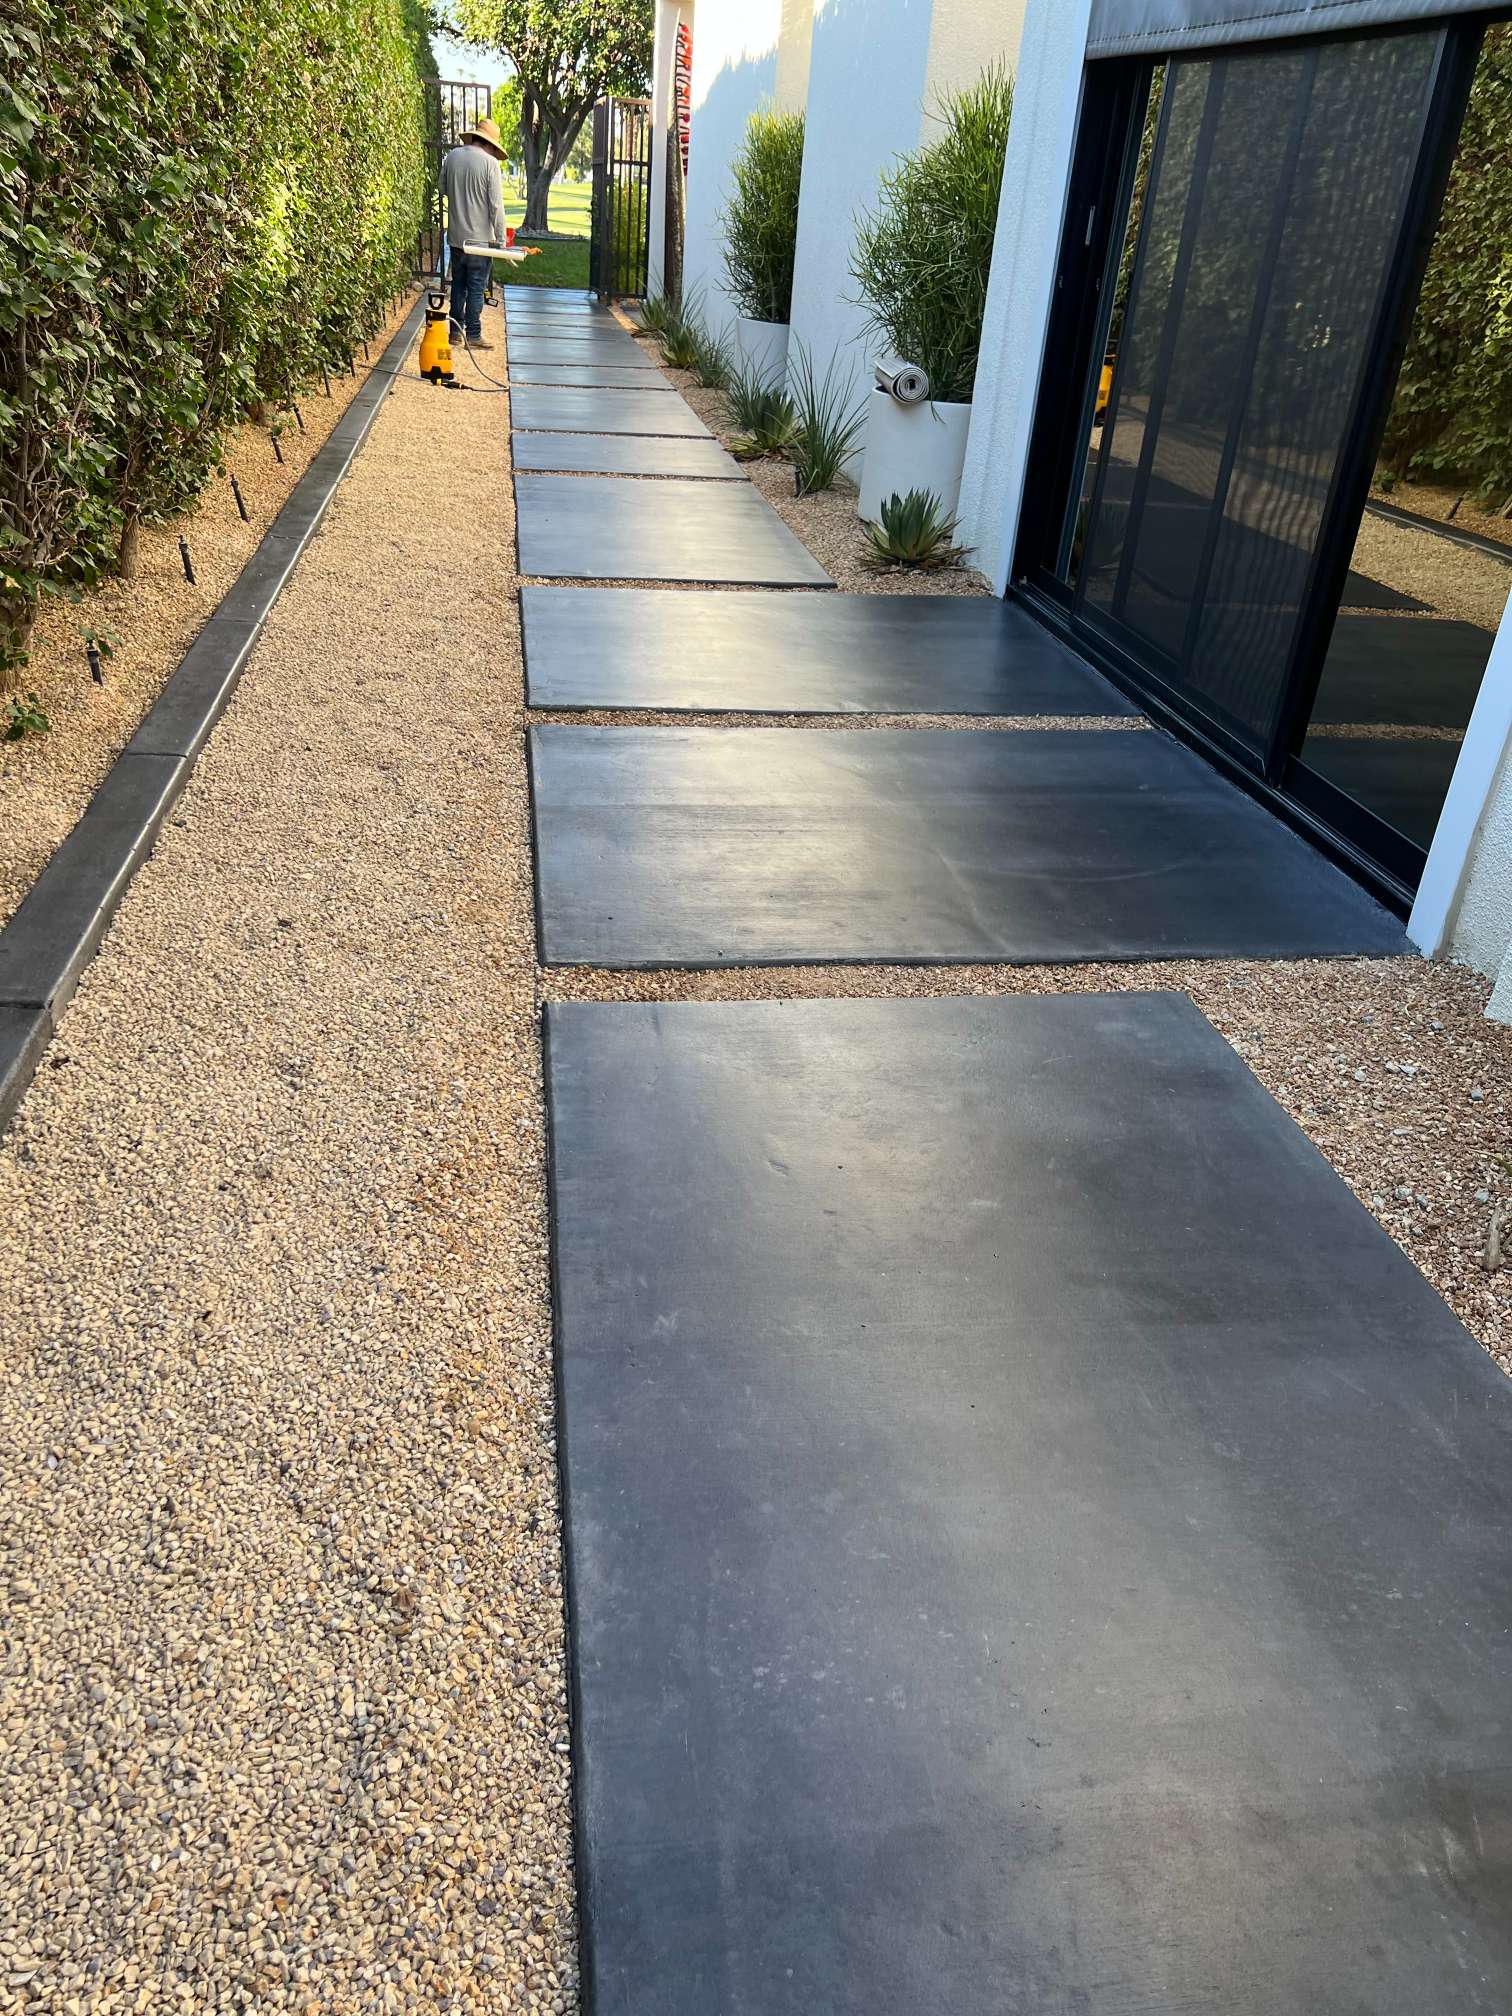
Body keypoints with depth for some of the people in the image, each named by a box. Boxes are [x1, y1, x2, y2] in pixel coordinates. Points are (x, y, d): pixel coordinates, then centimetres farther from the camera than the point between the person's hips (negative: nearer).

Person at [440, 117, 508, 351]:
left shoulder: (452, 156, 4)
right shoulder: (490, 163, -12)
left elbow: (443, 188, 17)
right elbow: (496, 205, -13)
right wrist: (500, 238, -8)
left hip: (455, 235, 5)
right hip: (480, 236, -5)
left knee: (458, 285, 15)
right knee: (476, 288, 0)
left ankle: (456, 331, 19)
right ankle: (473, 335, 2)